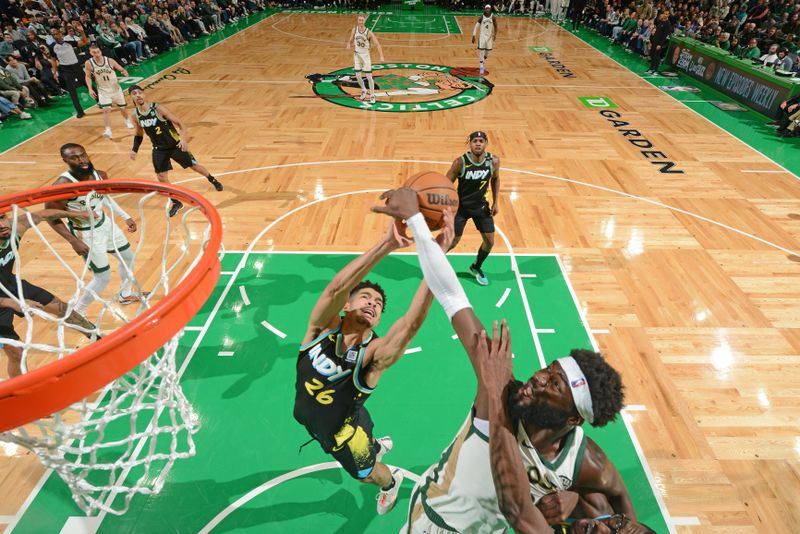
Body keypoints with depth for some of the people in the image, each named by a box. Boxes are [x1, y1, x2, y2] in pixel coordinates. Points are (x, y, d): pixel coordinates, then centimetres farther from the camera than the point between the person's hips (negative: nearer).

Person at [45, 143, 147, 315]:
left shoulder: (100, 175, -10)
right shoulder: (63, 185, -29)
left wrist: (126, 217, 9)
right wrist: (74, 241, -28)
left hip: (105, 223, 7)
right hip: (86, 234, -7)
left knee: (128, 257, 22)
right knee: (103, 278, -2)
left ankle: (126, 294, 46)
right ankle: (76, 313, 20)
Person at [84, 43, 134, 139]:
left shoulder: (110, 60, -14)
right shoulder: (88, 63, -13)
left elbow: (121, 69, -4)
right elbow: (88, 77, -2)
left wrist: (124, 72, -29)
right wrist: (90, 89, -13)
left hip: (115, 88, 1)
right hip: (103, 90, -1)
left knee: (122, 107, 17)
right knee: (106, 110, -15)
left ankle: (127, 121, 46)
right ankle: (108, 130, -18)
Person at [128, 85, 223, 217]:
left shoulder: (158, 108, -20)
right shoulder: (136, 115, -5)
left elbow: (181, 123, -20)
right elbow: (139, 135, 13)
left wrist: (184, 139, -36)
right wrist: (134, 149, -2)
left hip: (175, 145, -4)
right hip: (159, 149, 4)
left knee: (194, 166, 10)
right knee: (161, 177, -1)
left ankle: (213, 180, 40)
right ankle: (176, 203, 17)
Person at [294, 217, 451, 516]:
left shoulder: (374, 354, -33)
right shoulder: (323, 328, -26)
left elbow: (411, 323, -52)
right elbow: (336, 289, -47)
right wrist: (385, 245, -61)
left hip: (344, 433, -3)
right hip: (309, 421, 4)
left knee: (366, 474, 24)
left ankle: (391, 482, 58)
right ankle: (377, 446, 65)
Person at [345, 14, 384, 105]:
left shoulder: (368, 33, -15)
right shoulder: (354, 30, -4)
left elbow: (377, 44, -17)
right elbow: (350, 41, 9)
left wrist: (381, 56, -30)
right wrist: (349, 45, -16)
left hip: (365, 55, -3)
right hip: (357, 55, 3)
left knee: (369, 77, -4)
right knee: (358, 76, 4)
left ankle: (372, 95, 10)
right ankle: (363, 90, 32)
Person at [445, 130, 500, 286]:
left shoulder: (493, 161, -13)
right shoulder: (460, 162, -23)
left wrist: (496, 202, 2)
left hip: (481, 206, 4)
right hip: (461, 206, -4)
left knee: (490, 242, 6)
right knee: (452, 242, 0)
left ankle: (476, 268, 33)